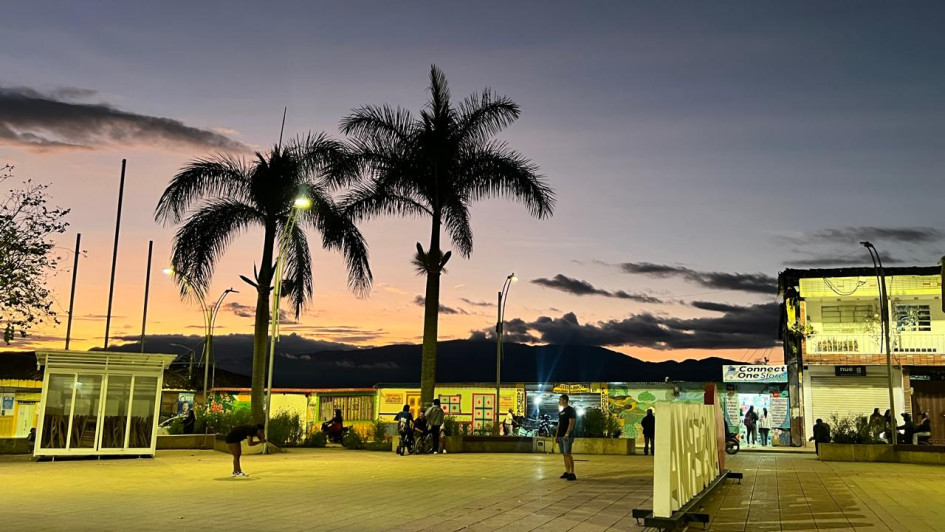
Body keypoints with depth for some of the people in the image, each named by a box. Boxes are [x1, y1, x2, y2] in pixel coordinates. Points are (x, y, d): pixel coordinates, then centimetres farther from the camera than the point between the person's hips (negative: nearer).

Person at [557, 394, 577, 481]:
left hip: (567, 436, -8)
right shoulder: (561, 411, 18)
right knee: (564, 454, 9)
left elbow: (571, 423, -16)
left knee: (567, 453, -12)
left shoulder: (571, 410, -7)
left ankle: (572, 473, -11)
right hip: (561, 435, 8)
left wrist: (567, 434, -23)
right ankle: (567, 472, 15)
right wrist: (557, 435, 16)